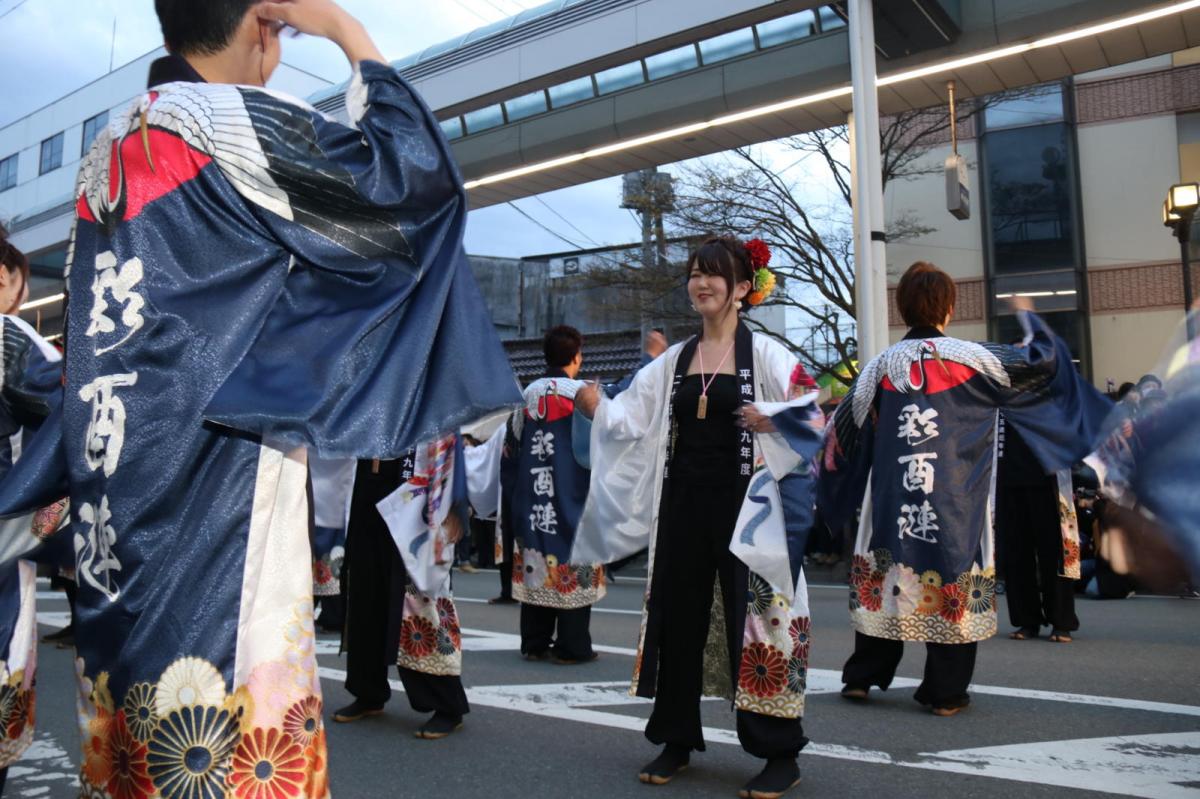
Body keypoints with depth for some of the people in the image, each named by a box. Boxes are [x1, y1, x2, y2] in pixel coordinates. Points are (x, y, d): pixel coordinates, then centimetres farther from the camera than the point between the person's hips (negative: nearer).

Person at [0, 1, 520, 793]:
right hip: (218, 489, -8)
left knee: (139, 714, 16)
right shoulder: (237, 123, -11)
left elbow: (96, 342, 17)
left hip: (116, 504, 8)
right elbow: (412, 174, -9)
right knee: (231, 728, 1)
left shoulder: (108, 153, 14)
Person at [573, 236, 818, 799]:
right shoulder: (673, 361, 11)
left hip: (742, 501, -5)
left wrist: (777, 419, -29)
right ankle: (677, 741, 25)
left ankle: (780, 754, 13)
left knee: (755, 617, -1)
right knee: (677, 617, 9)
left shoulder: (764, 353, -2)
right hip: (683, 503, 5)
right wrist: (598, 409, -14)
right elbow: (632, 420, 5)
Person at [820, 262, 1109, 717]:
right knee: (954, 580, 7)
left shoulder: (881, 366, 0)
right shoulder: (972, 359, -6)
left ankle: (861, 677, 19)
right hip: (956, 503, -2)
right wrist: (1029, 318, 22)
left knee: (884, 579, 12)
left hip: (891, 498, 2)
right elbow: (1043, 363, 4)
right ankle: (945, 692, 14)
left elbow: (845, 430, 4)